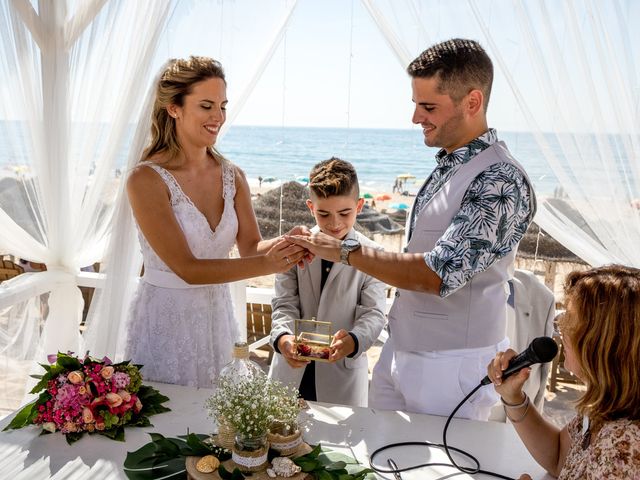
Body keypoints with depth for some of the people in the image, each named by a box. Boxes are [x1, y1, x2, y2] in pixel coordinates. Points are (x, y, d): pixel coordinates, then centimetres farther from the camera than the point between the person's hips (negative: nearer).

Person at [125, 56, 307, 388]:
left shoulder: (232, 176, 1)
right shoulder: (146, 180, -16)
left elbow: (251, 245, -3)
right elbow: (187, 268, -20)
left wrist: (282, 246, -25)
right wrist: (266, 265, -30)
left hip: (217, 317, 5)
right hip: (166, 322, -5)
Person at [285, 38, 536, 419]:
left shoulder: (501, 181, -20)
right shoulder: (447, 166, 9)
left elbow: (438, 276, -27)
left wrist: (345, 251, -20)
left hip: (453, 366, -8)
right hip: (400, 351, 9)